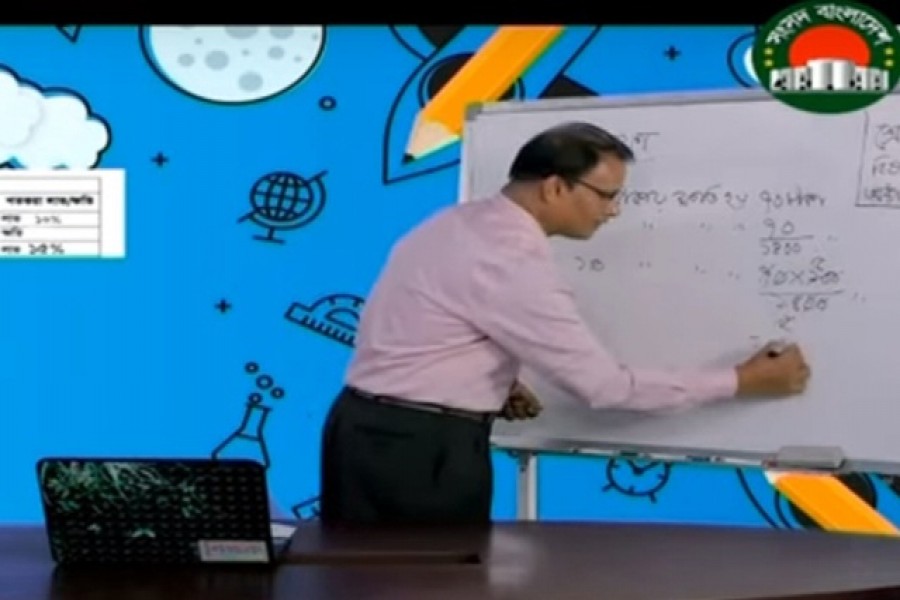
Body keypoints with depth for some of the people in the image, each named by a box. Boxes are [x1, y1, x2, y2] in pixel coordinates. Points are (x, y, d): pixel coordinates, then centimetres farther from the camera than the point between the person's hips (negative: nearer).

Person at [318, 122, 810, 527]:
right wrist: (741, 382, -8)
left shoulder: (456, 223, 10)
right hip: (424, 447, -9)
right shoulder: (512, 263, -18)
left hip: (366, 428, 9)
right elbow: (605, 385, -16)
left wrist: (492, 385, 10)